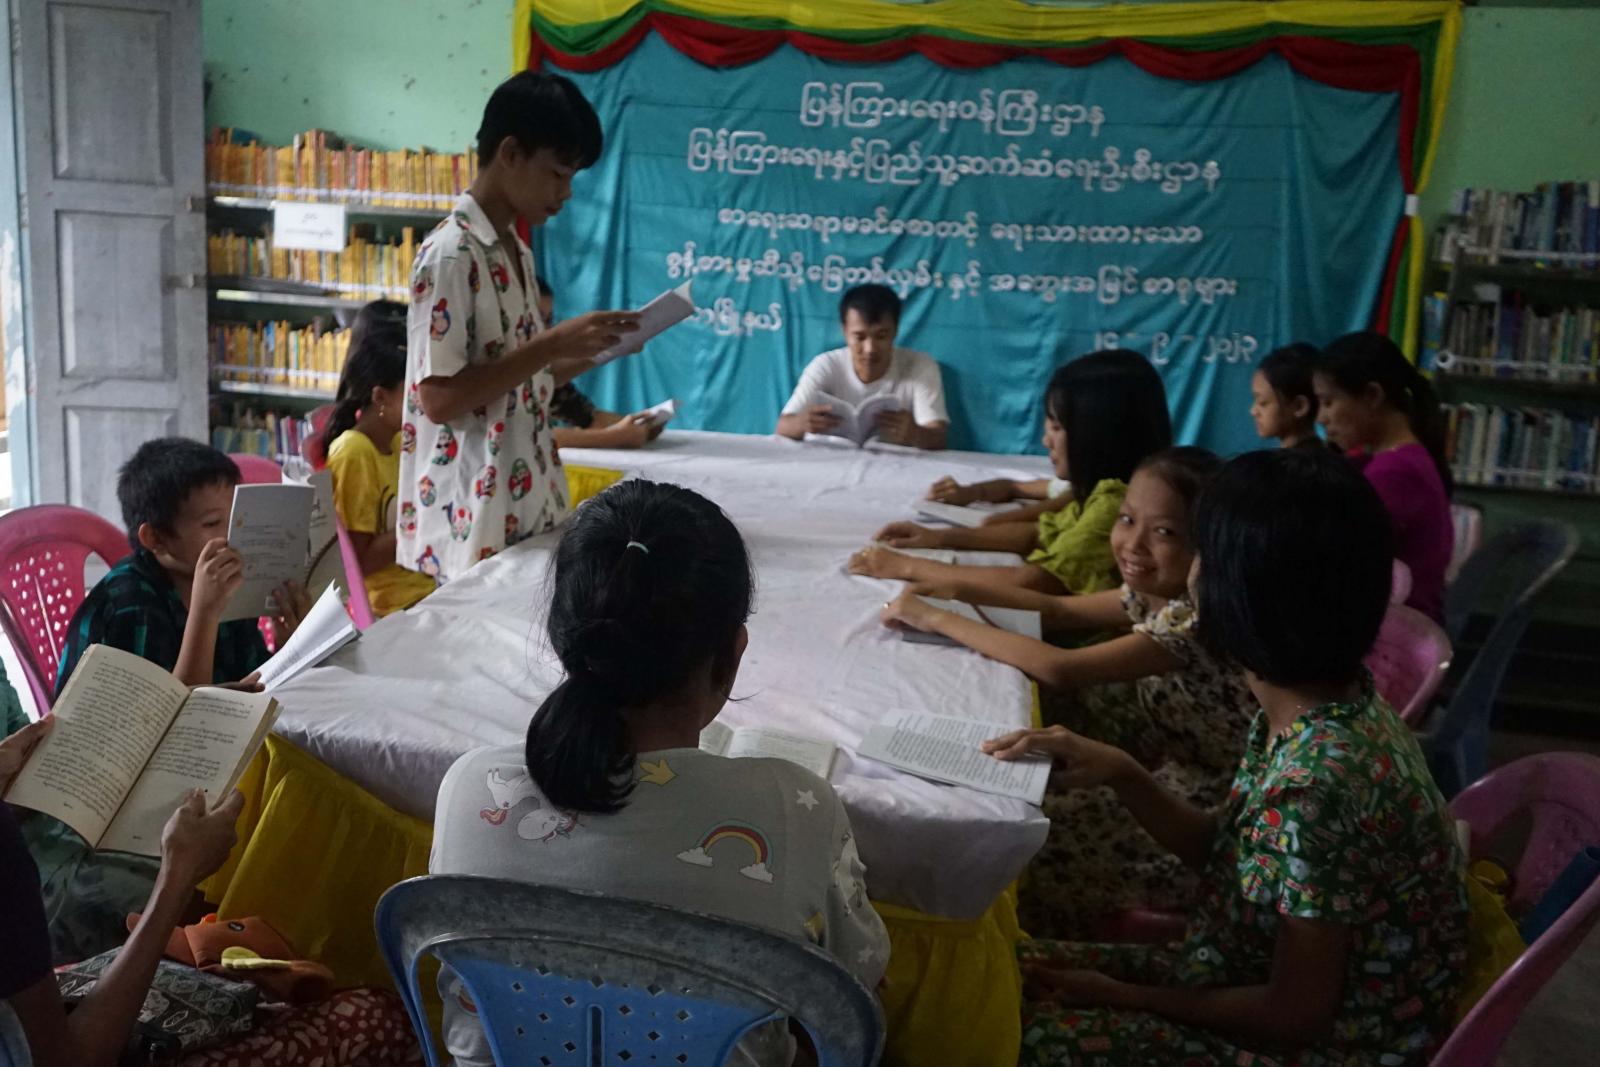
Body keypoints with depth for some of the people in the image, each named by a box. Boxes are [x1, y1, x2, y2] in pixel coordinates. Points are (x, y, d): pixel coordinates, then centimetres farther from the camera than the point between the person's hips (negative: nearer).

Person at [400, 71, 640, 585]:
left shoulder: (517, 253, 12)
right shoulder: (450, 253, -14)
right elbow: (440, 398, -19)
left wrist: (585, 351, 4)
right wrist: (553, 343, -20)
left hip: (530, 511, 9)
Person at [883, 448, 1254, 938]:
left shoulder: (1199, 621, -30)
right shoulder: (1154, 593, -4)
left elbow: (1058, 669, -36)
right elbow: (1057, 609, 9)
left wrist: (937, 619, -29)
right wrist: (956, 591, -6)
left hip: (1207, 799, -8)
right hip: (1167, 754, 8)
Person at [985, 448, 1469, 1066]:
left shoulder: (1320, 784, -32)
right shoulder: (1325, 707, -5)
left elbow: (1294, 1016, -23)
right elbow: (1224, 851, 9)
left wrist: (1121, 997, -11)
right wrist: (1120, 773, -6)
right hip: (1260, 970, 8)